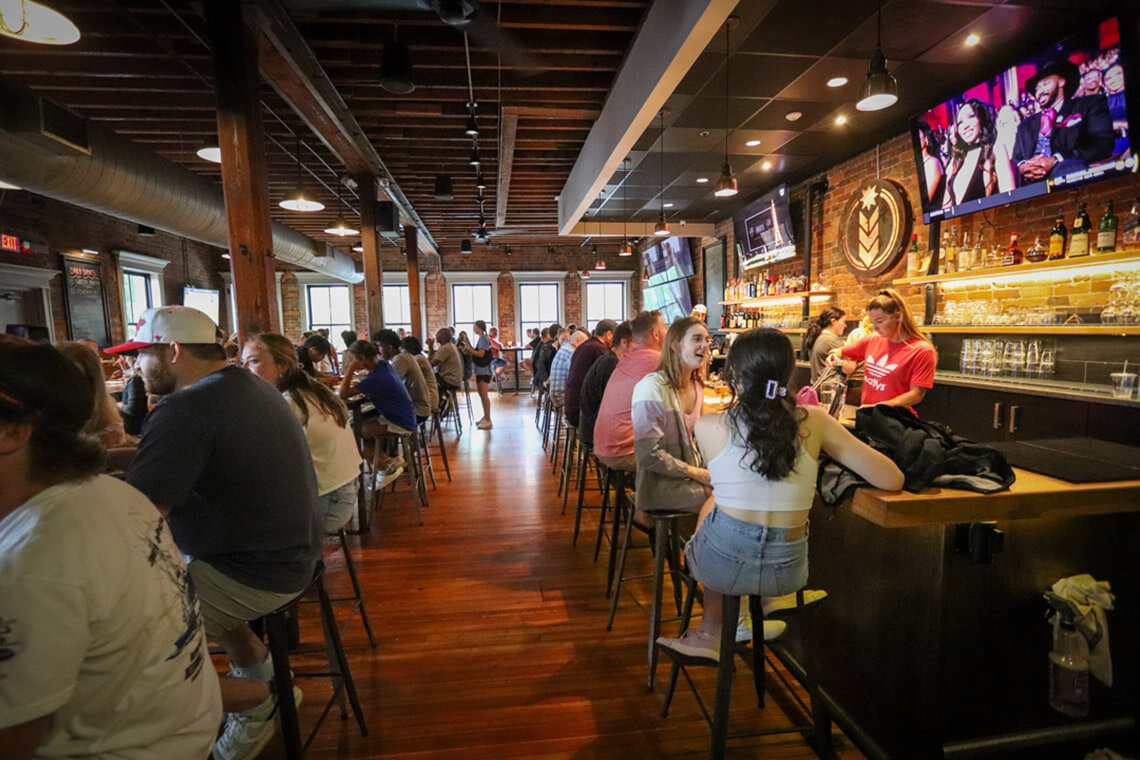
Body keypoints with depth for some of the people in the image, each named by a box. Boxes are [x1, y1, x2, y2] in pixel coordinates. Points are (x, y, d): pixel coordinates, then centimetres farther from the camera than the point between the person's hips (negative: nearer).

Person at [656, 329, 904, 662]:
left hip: (723, 565, -2)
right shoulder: (813, 422, -8)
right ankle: (709, 630, 42)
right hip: (786, 571, 2)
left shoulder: (707, 427, -10)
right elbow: (893, 480, -4)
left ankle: (712, 633, 43)